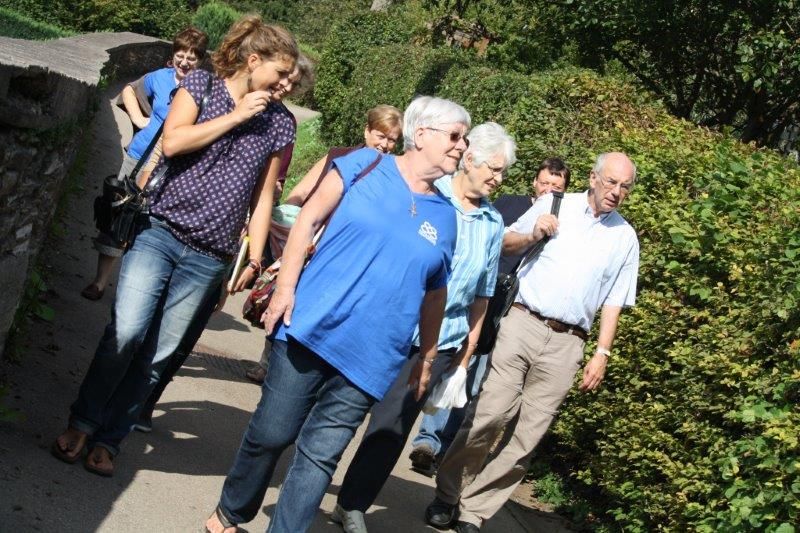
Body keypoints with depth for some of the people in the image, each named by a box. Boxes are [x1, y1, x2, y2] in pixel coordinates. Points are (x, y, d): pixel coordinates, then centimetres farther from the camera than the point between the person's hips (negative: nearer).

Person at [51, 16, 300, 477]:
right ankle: (82, 422, 7)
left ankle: (108, 439, 16)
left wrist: (254, 258, 5)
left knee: (159, 354, 1)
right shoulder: (201, 84, 4)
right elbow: (172, 142, -10)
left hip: (209, 258, 2)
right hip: (160, 232, -2)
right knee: (127, 331, -15)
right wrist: (235, 117, -7)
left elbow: (263, 196, 11)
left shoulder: (279, 125, 9)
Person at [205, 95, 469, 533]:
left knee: (320, 456, 3)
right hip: (312, 328, -2)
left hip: (371, 357, 2)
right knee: (270, 434, 7)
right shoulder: (366, 165, 0)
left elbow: (435, 294, 16)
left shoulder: (445, 217, 9)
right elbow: (309, 220, -1)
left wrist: (428, 357, 17)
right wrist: (285, 286, -8)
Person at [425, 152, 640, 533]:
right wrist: (532, 235, -8)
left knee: (527, 436, -1)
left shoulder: (625, 237, 11)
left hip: (565, 343, 2)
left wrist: (602, 353, 4)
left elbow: (613, 301, 11)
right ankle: (448, 494, 7)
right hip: (522, 322, -1)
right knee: (490, 414, -11)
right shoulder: (555, 204, 7)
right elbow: (505, 243, 12)